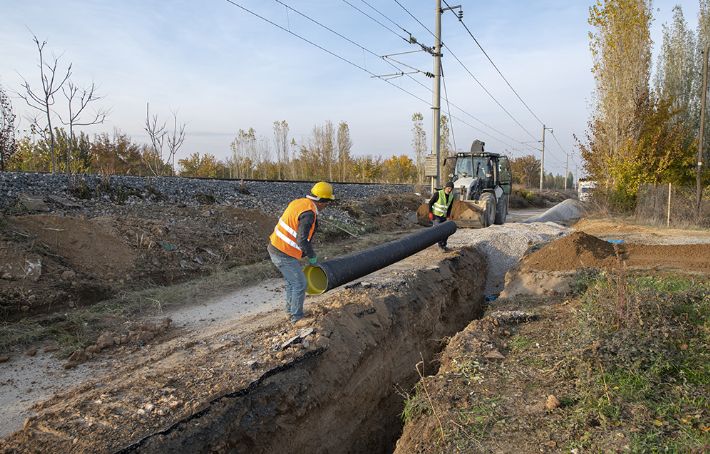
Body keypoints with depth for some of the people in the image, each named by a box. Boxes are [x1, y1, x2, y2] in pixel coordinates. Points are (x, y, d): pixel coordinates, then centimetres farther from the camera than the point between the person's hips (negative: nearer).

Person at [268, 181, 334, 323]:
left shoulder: (299, 202, 7)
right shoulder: (309, 213, -22)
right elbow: (302, 240, -26)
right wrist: (312, 256, -8)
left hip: (275, 247, 10)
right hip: (284, 254, -10)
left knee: (292, 280, 25)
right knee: (300, 283, 3)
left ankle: (290, 309, 41)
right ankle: (297, 317, 16)